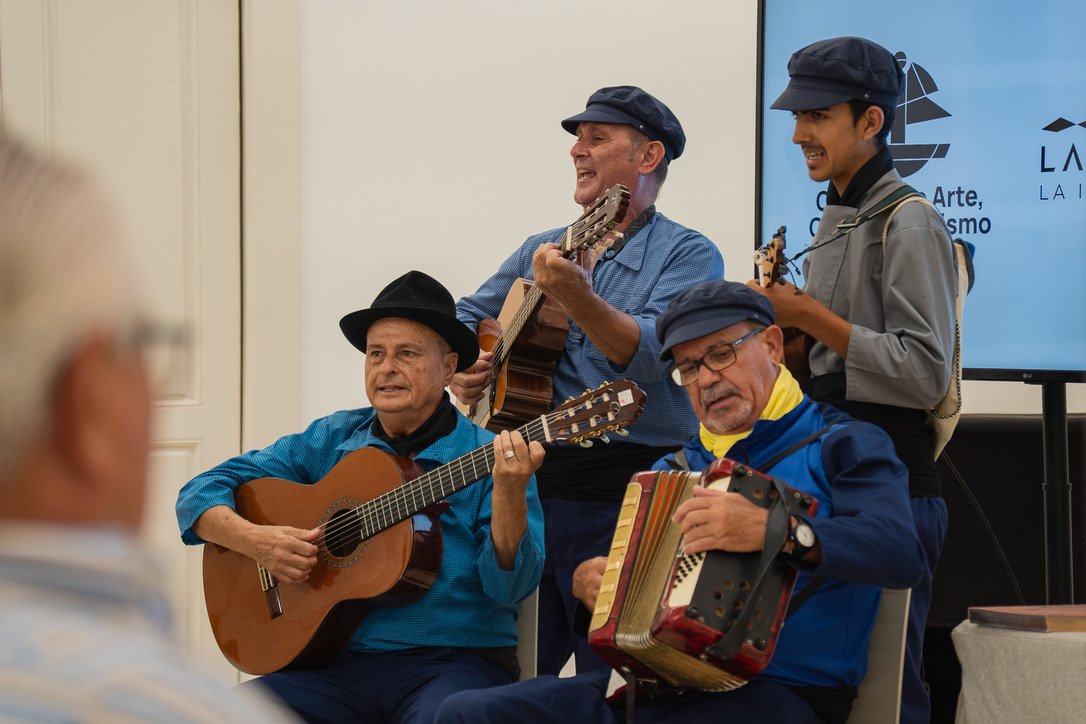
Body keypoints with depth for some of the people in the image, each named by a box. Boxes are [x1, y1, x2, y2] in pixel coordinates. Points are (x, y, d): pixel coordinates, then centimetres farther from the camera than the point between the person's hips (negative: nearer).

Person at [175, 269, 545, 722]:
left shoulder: (489, 457, 2)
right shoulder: (329, 442, 13)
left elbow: (510, 587, -9)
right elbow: (201, 493, 13)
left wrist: (509, 496, -25)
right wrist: (254, 541, -7)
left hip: (454, 660, -3)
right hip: (340, 663, 3)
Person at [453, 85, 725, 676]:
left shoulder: (687, 256, -2)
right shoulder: (542, 250, 17)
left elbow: (657, 359, -19)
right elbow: (463, 318, 24)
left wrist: (576, 298, -33)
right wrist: (458, 368, 2)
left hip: (622, 498, -6)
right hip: (525, 489, 6)